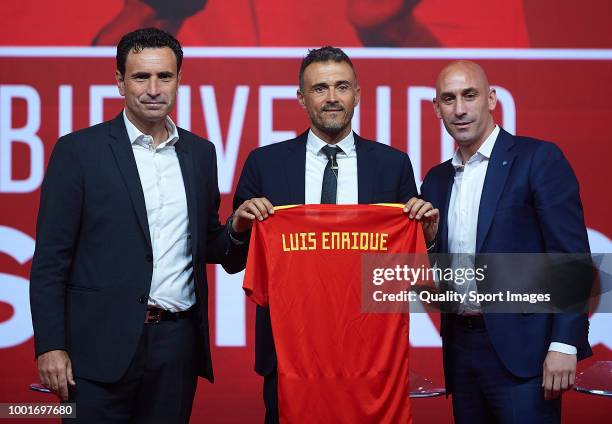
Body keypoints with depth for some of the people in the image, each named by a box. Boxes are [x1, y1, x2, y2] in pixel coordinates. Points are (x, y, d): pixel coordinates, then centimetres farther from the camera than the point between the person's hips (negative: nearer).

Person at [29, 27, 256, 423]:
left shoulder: (200, 152, 11)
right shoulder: (79, 150, -2)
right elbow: (51, 259, -4)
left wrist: (236, 230, -3)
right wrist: (50, 346, -11)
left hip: (178, 342, 4)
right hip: (104, 343, -4)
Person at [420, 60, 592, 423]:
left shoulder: (538, 159, -5)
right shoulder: (437, 180, 14)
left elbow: (571, 255, -10)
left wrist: (564, 344, -17)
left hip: (520, 347, -6)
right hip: (461, 346, 6)